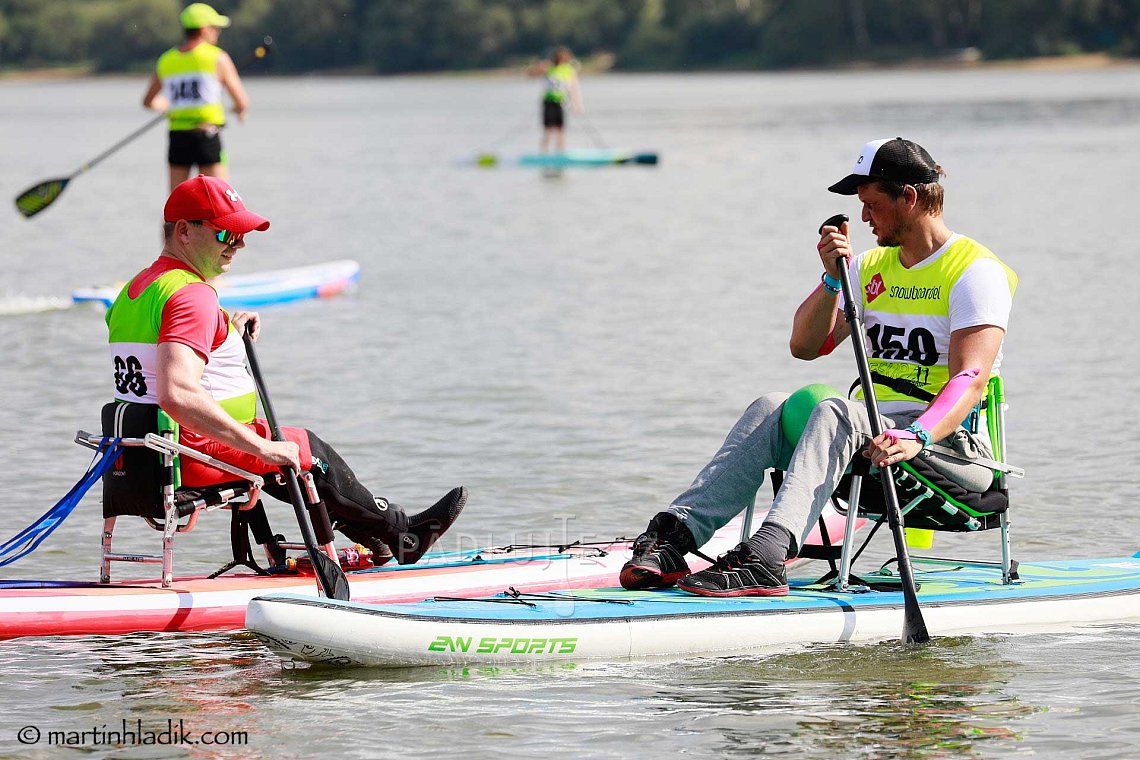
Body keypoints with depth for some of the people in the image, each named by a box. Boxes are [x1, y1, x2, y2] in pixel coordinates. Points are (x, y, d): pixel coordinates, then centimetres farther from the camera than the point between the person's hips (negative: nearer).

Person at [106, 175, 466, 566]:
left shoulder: (136, 288, 11)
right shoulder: (192, 295, -21)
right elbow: (177, 395, -35)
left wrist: (227, 324, 22)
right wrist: (262, 447, -30)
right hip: (198, 454, -10)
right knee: (308, 450, 7)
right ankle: (400, 532, 24)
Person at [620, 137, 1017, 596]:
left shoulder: (976, 271, -8)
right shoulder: (872, 268, 16)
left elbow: (971, 379, -22)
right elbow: (805, 346, 10)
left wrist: (917, 436, -38)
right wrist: (833, 280, -7)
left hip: (950, 443, -7)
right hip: (871, 437, 7)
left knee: (838, 412, -33)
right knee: (773, 409, -18)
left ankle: (765, 558, -52)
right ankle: (675, 534, -34)